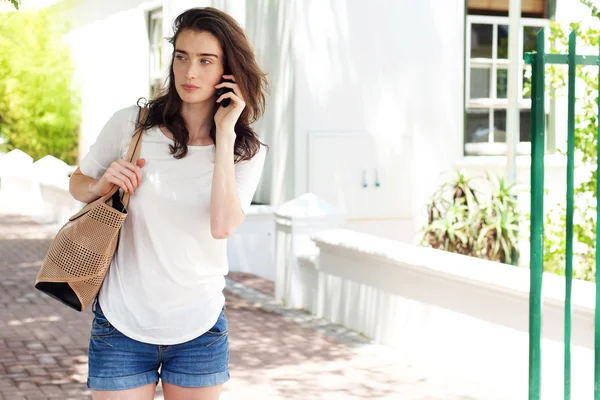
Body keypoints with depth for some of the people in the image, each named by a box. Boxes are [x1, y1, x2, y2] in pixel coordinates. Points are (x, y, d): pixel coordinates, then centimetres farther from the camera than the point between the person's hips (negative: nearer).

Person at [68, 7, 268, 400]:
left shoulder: (247, 151, -3)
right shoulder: (130, 124, -5)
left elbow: (223, 226, -21)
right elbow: (78, 184, 11)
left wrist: (225, 133, -20)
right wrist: (103, 184, -11)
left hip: (199, 326, 1)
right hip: (123, 323, -1)